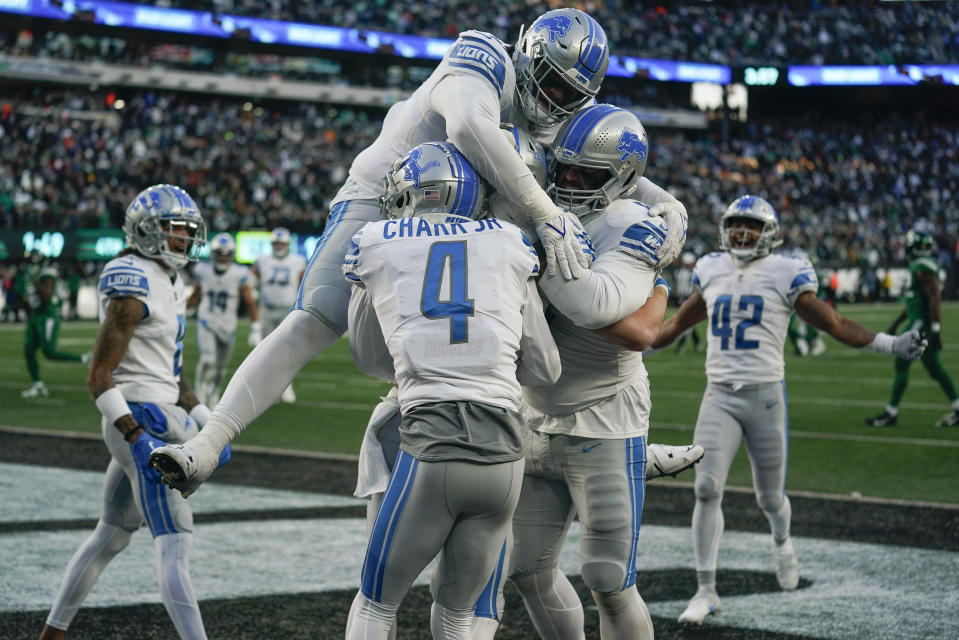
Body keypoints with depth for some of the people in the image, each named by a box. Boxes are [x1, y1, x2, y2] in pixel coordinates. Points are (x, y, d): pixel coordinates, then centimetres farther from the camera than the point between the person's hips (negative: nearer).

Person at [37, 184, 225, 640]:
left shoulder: (170, 285, 15)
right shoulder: (133, 290, -16)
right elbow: (99, 378, -18)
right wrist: (138, 439, -25)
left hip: (162, 416, 10)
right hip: (140, 421, -10)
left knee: (111, 535, 19)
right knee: (175, 543, -13)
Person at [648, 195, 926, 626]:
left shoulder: (785, 274, -2)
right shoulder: (711, 272, 9)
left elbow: (835, 324, 3)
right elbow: (678, 322, 25)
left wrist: (890, 345, -5)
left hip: (765, 396, -2)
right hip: (719, 397, 2)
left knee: (769, 497, 8)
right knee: (707, 489, -12)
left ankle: (781, 542, 45)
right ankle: (706, 591, -5)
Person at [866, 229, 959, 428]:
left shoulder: (923, 268, -17)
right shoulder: (920, 266, 15)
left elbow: (935, 299, -22)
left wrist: (935, 329, -24)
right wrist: (897, 322, 27)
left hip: (921, 323, -10)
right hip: (919, 323, 10)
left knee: (902, 365, -3)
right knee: (935, 369, 11)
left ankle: (891, 413, 3)